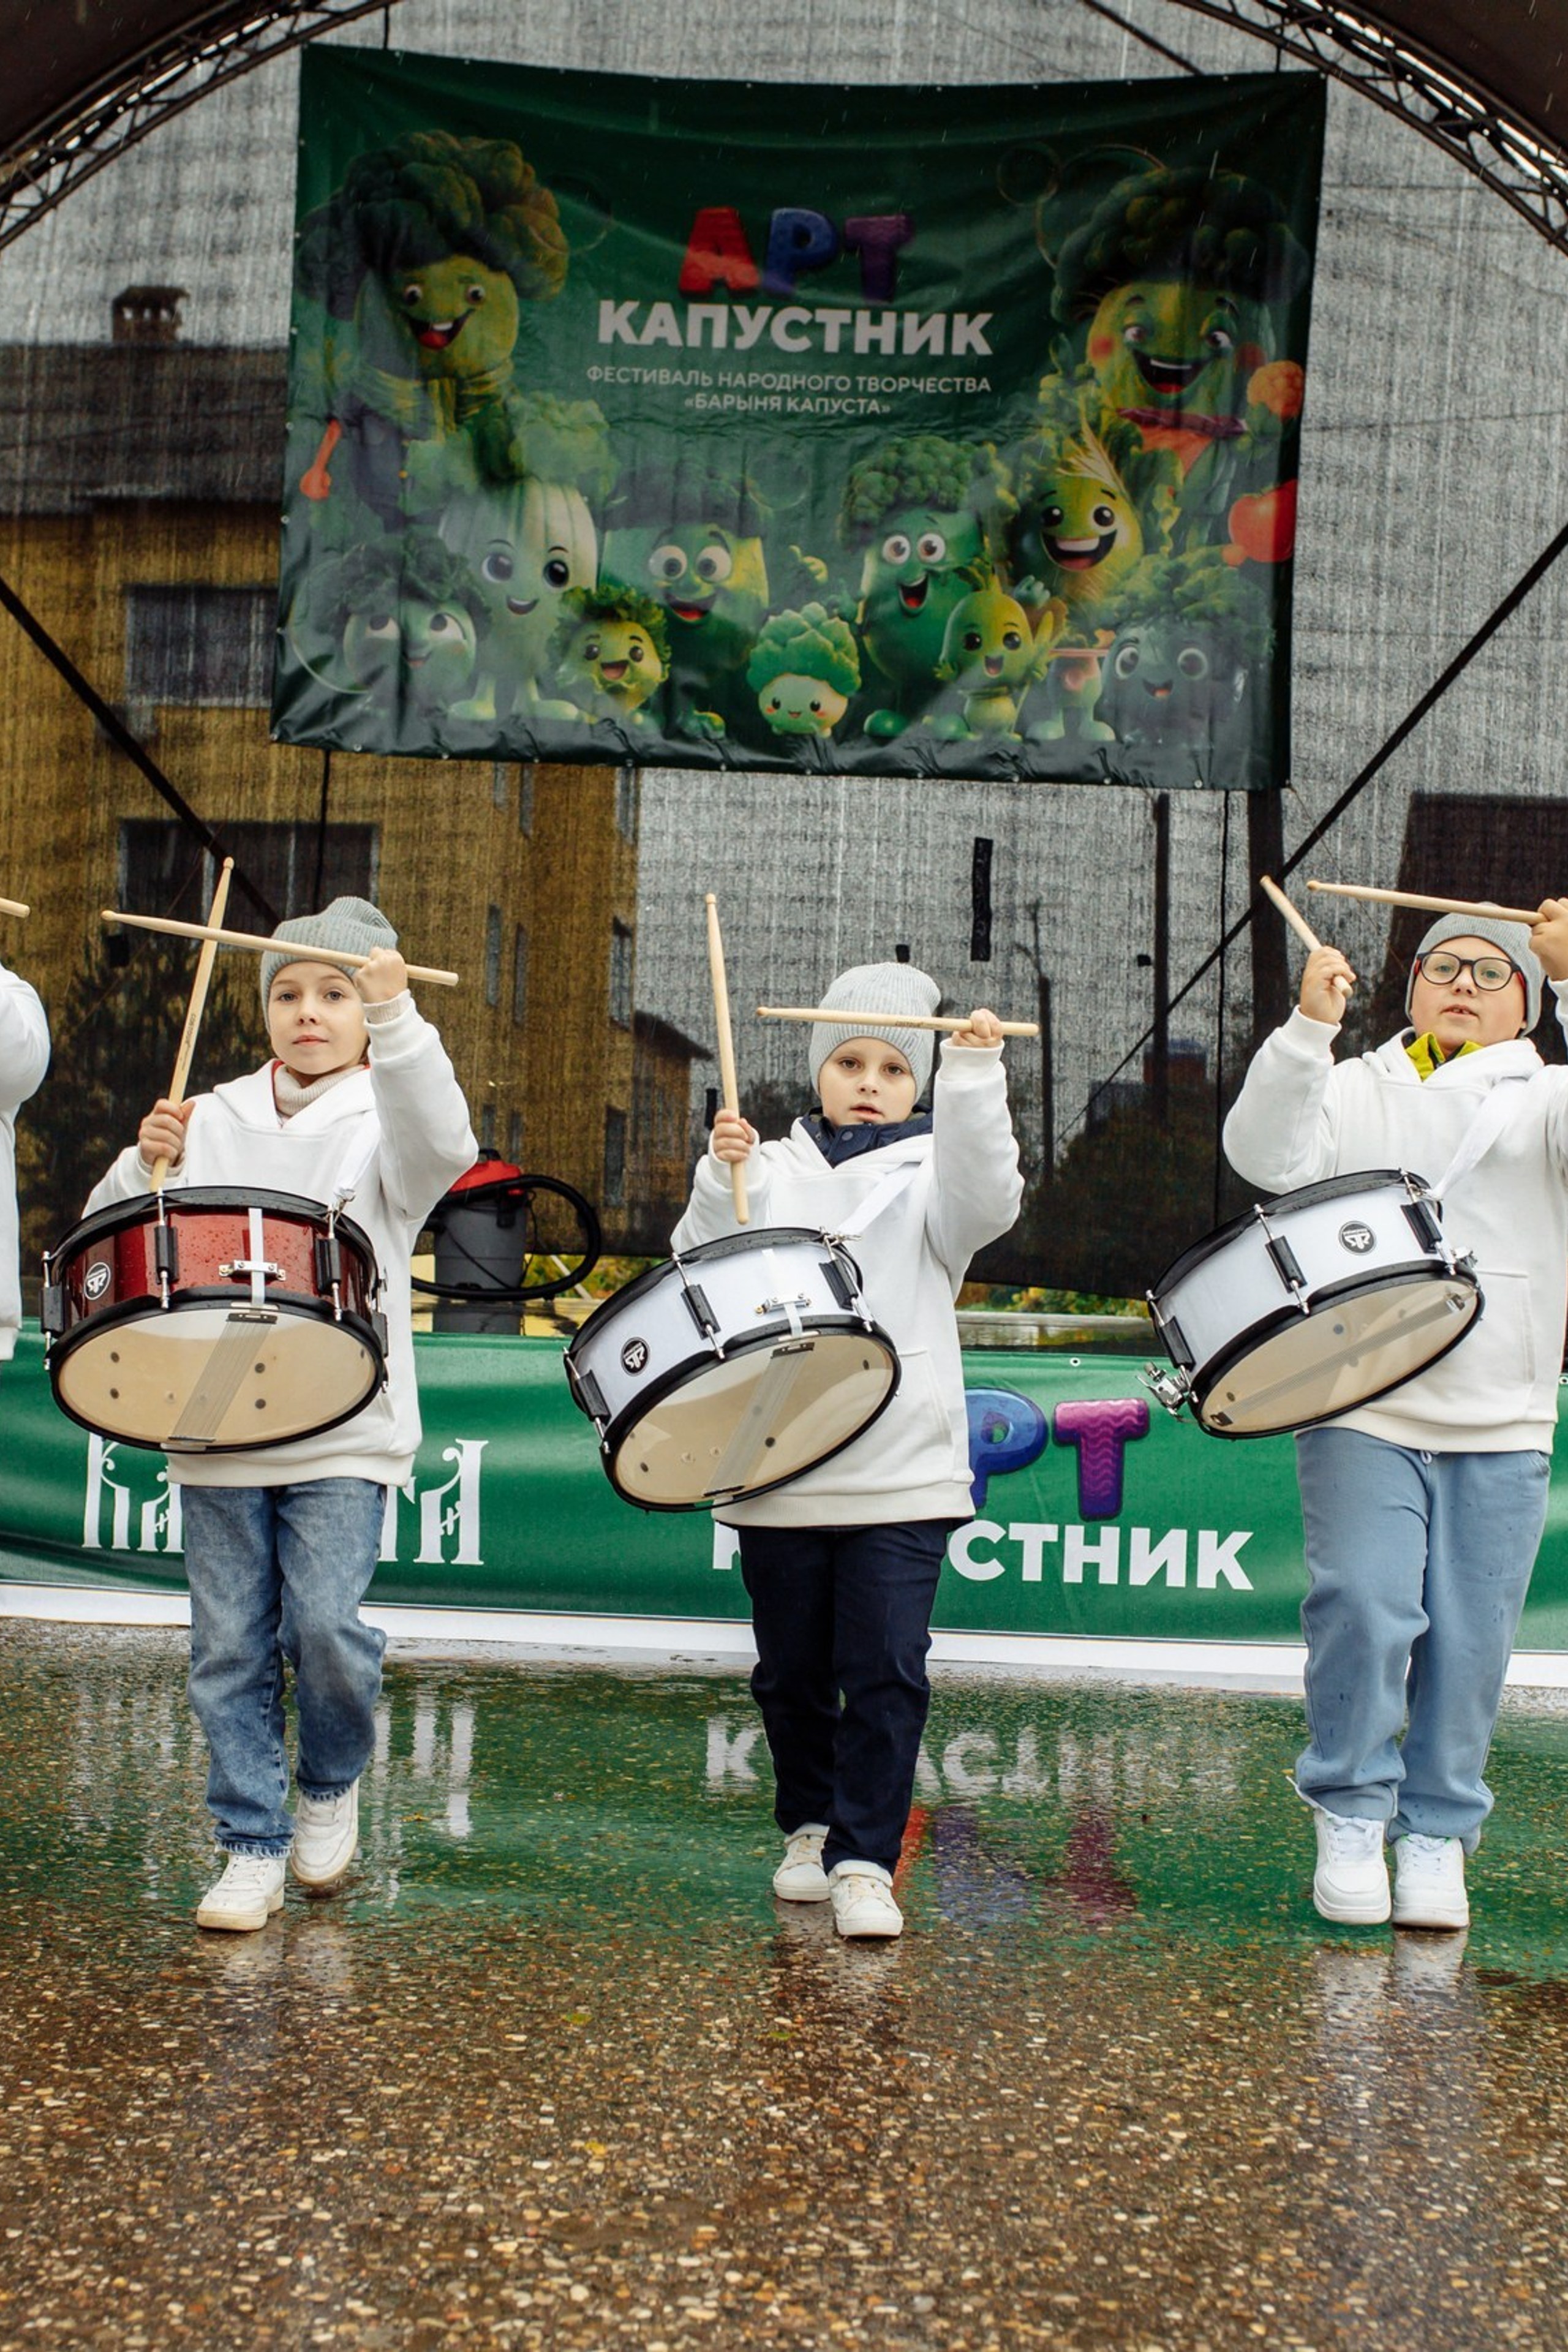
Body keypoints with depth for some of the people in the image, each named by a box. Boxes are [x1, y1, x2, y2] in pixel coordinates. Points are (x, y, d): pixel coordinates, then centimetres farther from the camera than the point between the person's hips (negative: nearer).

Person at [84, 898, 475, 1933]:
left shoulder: (383, 1119, 2)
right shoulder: (214, 1121, 12)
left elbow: (442, 1147, -23)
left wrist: (396, 1020, -32)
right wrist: (146, 1165, -9)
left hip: (345, 1431, -3)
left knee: (326, 1624, -13)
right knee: (229, 1646, 4)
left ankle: (332, 1784, 17)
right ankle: (253, 1847, 17)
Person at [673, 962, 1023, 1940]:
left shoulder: (927, 1171, 6)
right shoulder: (772, 1171, 12)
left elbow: (984, 1197, -16)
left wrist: (975, 1077, -28)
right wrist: (722, 1180, -14)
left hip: (901, 1478, -2)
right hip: (781, 1473, 2)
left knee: (888, 1671, -8)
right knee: (791, 1672, 12)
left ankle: (864, 1860, 1)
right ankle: (809, 1826, 31)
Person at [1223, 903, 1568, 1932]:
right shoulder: (1357, 1091, 11)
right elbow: (1267, 1154, -6)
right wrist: (1310, 1029, -18)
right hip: (1362, 1411, -1)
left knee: (1470, 1642, 2)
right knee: (1365, 1606, -12)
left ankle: (1437, 1834, 17)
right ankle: (1351, 1813, 6)